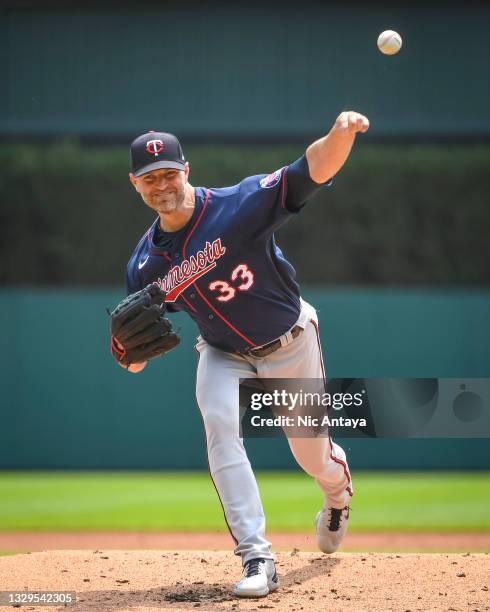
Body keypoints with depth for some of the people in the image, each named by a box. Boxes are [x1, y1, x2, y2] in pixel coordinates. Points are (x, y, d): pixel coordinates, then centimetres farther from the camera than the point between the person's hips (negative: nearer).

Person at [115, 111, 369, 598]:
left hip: (290, 344, -2)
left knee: (312, 455, 11)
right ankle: (257, 558, -26)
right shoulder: (145, 263, -12)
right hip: (225, 355, 3)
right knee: (219, 425, -26)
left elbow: (309, 173, -42)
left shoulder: (239, 205, -28)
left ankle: (338, 494, 51)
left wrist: (339, 136, -64)